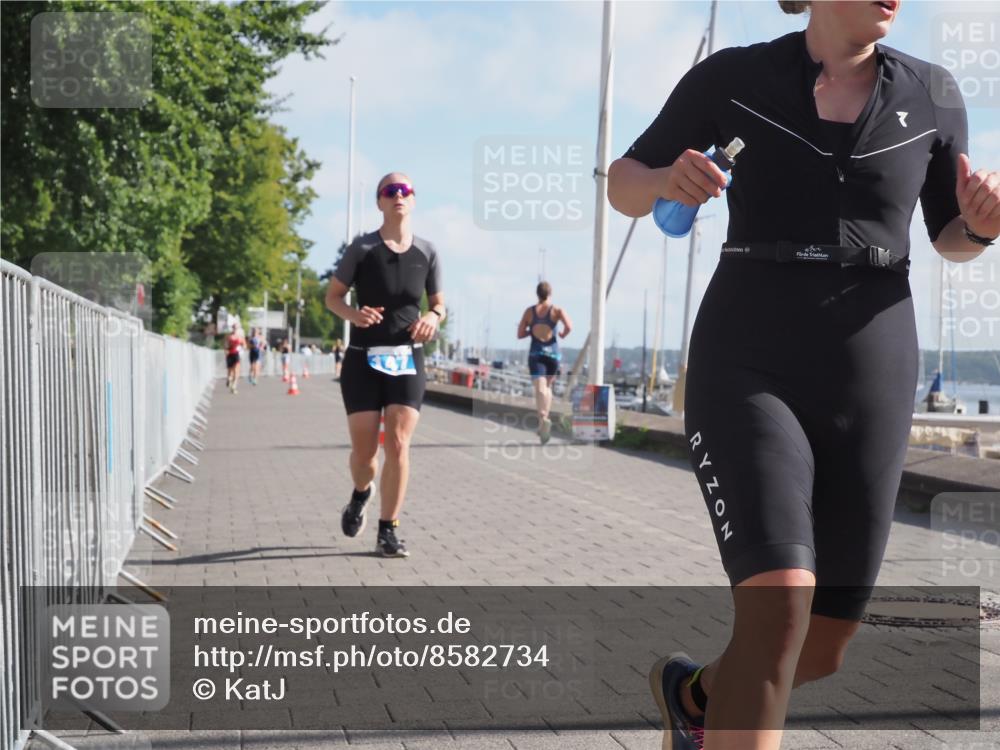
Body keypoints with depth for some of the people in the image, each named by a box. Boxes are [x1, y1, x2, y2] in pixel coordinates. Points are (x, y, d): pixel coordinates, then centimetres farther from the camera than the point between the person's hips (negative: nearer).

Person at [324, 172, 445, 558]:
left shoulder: (427, 252, 3)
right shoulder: (362, 248, -3)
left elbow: (439, 304, 13)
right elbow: (332, 296, 3)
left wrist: (433, 318, -10)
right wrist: (353, 314, -18)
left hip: (408, 360, 1)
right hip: (364, 359, -1)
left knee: (398, 444, -10)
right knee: (364, 449, 0)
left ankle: (388, 532, 1)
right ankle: (361, 494, 36)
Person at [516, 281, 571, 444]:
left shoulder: (529, 311, 5)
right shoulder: (557, 310, 0)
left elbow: (520, 334, 5)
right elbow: (569, 327, -16)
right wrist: (563, 335, 5)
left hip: (535, 353, -1)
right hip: (552, 352, 1)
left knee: (540, 389, -11)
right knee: (548, 386, 22)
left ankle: (543, 418, -35)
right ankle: (545, 417, 16)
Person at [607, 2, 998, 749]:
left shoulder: (932, 93, 6)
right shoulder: (734, 76, 0)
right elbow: (623, 184, 7)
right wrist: (667, 181, -18)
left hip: (867, 386, 4)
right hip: (748, 373, -3)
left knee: (821, 648, 8)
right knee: (780, 610, -24)